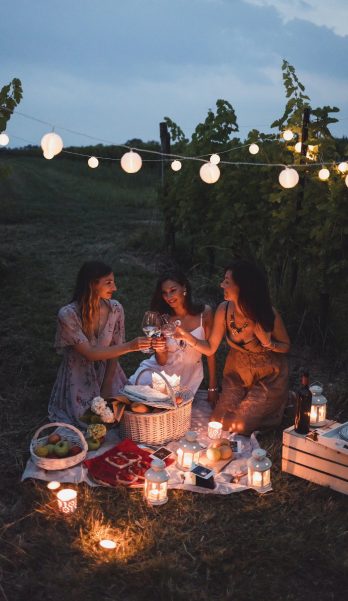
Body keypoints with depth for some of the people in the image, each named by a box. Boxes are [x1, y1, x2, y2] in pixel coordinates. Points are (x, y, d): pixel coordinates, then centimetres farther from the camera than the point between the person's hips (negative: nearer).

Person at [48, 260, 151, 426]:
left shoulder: (115, 309, -8)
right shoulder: (68, 315, -21)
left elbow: (114, 349, -2)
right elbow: (90, 353, -24)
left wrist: (107, 387, -7)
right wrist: (129, 346, -31)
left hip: (108, 374, 4)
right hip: (79, 380, -3)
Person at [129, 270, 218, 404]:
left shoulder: (204, 312, -12)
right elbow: (162, 361, -5)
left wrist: (212, 388, -1)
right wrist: (160, 351, -29)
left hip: (189, 375, -1)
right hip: (162, 370, 1)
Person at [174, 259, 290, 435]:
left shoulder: (269, 315, -27)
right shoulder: (224, 310, -17)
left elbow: (286, 346, -8)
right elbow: (210, 348, -7)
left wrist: (268, 343, -30)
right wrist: (186, 336, -24)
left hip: (268, 377, -4)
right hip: (238, 373, 4)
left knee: (238, 426, -9)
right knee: (219, 421, -1)